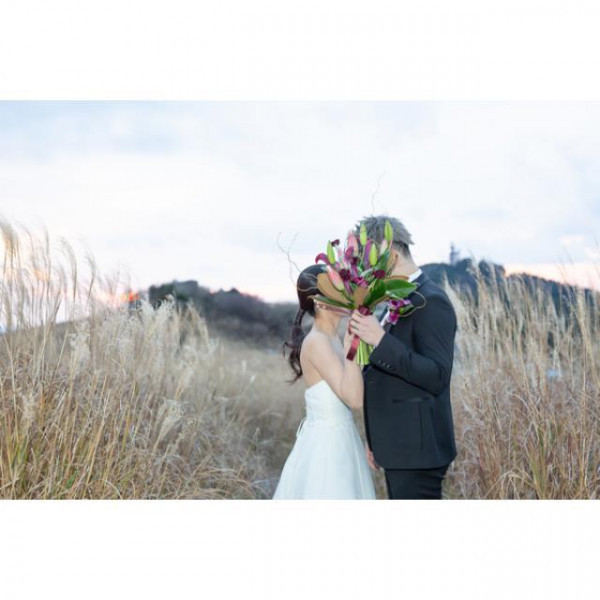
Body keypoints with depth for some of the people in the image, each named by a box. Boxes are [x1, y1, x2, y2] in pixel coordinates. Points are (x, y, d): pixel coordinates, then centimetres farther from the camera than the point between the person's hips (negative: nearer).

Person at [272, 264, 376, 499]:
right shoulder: (317, 342, -18)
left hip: (338, 442, 9)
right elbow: (354, 398, -26)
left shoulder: (332, 339, 8)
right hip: (325, 445, -9)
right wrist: (351, 341, -26)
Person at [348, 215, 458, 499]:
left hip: (416, 450, -10)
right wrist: (376, 440, 22)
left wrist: (380, 340, -29)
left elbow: (437, 377, -24)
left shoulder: (431, 302, -15)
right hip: (399, 448, 10)